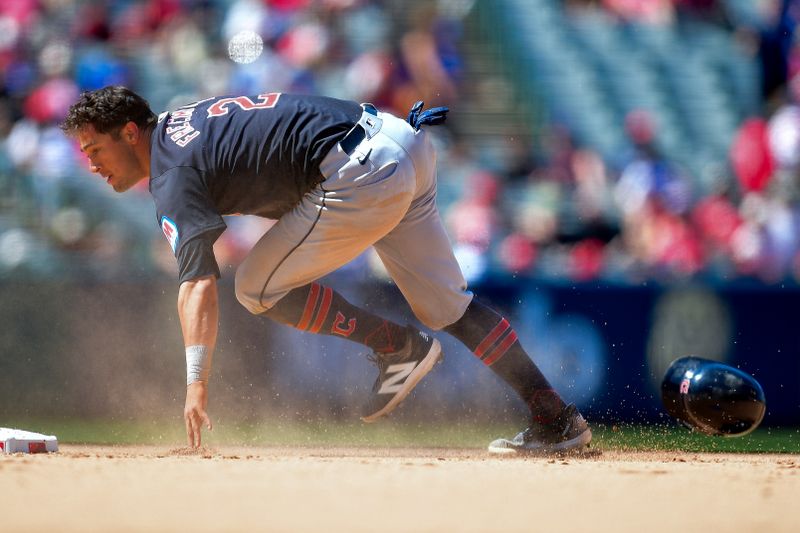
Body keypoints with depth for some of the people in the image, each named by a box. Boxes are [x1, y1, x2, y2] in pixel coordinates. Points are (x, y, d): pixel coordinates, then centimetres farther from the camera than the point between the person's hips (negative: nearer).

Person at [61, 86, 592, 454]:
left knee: (259, 287, -1)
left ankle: (400, 347, 2)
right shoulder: (180, 118, 18)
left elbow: (198, 284, -21)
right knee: (446, 304, 15)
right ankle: (557, 418, 15)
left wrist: (197, 383, -27)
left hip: (362, 175, -10)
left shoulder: (174, 175, -10)